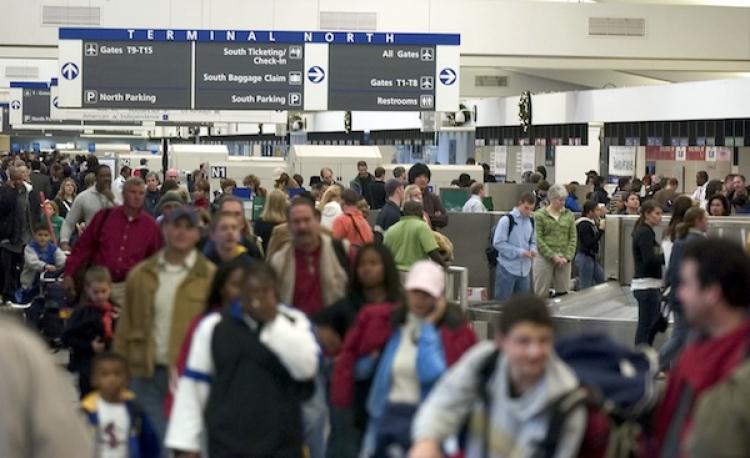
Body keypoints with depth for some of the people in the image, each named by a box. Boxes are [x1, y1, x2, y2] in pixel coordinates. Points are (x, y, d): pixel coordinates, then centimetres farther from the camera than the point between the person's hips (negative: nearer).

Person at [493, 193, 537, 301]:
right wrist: (519, 252, -20)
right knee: (502, 301, -1)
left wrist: (533, 250, -6)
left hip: (524, 270, 6)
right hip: (507, 268, -6)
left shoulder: (531, 222, 9)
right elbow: (498, 243, -14)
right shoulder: (507, 220, -11)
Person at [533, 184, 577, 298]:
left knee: (562, 293, 5)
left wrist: (567, 257, -6)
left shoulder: (568, 215, 9)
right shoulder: (540, 215, -3)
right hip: (544, 258, -3)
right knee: (542, 294, -2)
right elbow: (538, 239, -7)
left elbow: (573, 238, 7)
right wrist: (553, 256, -13)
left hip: (563, 260, 4)